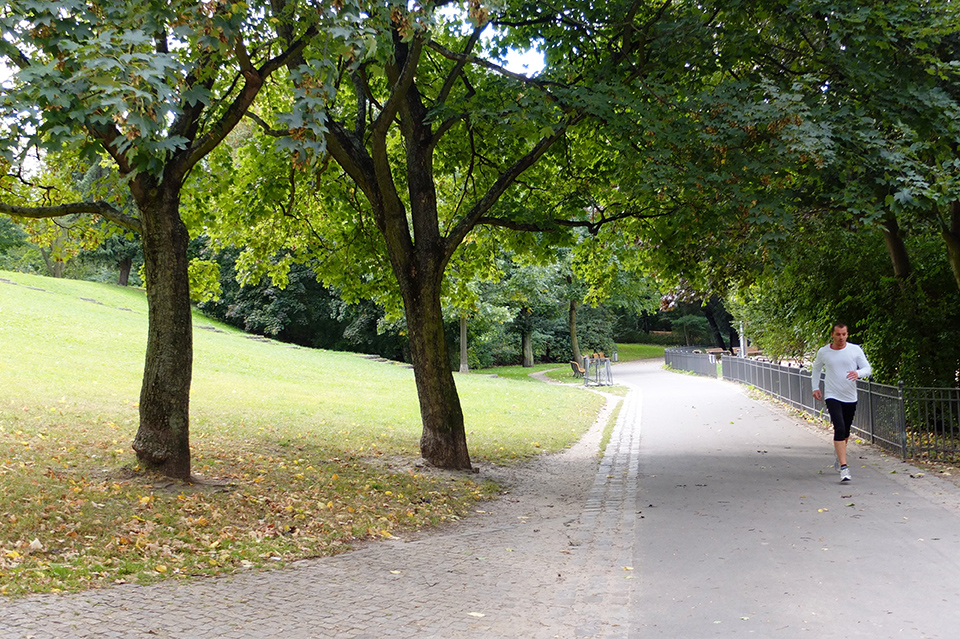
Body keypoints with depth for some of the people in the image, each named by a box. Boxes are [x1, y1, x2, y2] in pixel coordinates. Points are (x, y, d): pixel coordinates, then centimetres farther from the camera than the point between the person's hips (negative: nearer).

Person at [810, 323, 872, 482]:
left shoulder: (855, 350, -1)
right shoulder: (823, 352, 0)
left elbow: (867, 368, 1)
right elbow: (816, 369, 17)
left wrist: (858, 373, -21)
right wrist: (815, 387, 7)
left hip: (850, 397, 2)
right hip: (832, 396, -2)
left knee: (845, 432, 14)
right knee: (839, 428, -17)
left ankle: (839, 453, 44)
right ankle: (843, 467, -19)